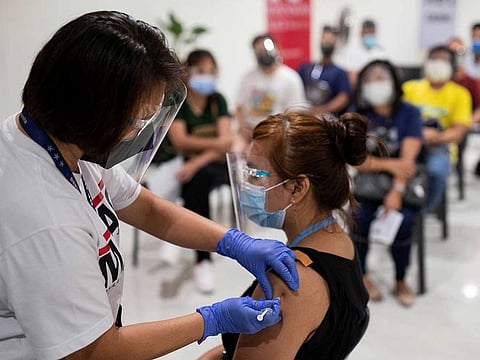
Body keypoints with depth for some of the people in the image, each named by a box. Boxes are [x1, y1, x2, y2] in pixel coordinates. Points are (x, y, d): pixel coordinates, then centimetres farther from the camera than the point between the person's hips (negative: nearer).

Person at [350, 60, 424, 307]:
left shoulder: (409, 113, -3)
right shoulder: (357, 115, 0)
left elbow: (408, 158, -13)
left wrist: (397, 191, -26)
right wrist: (389, 164, -21)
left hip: (403, 182, -1)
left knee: (402, 220, -28)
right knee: (361, 216, -28)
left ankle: (400, 281, -4)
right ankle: (361, 275, -3)